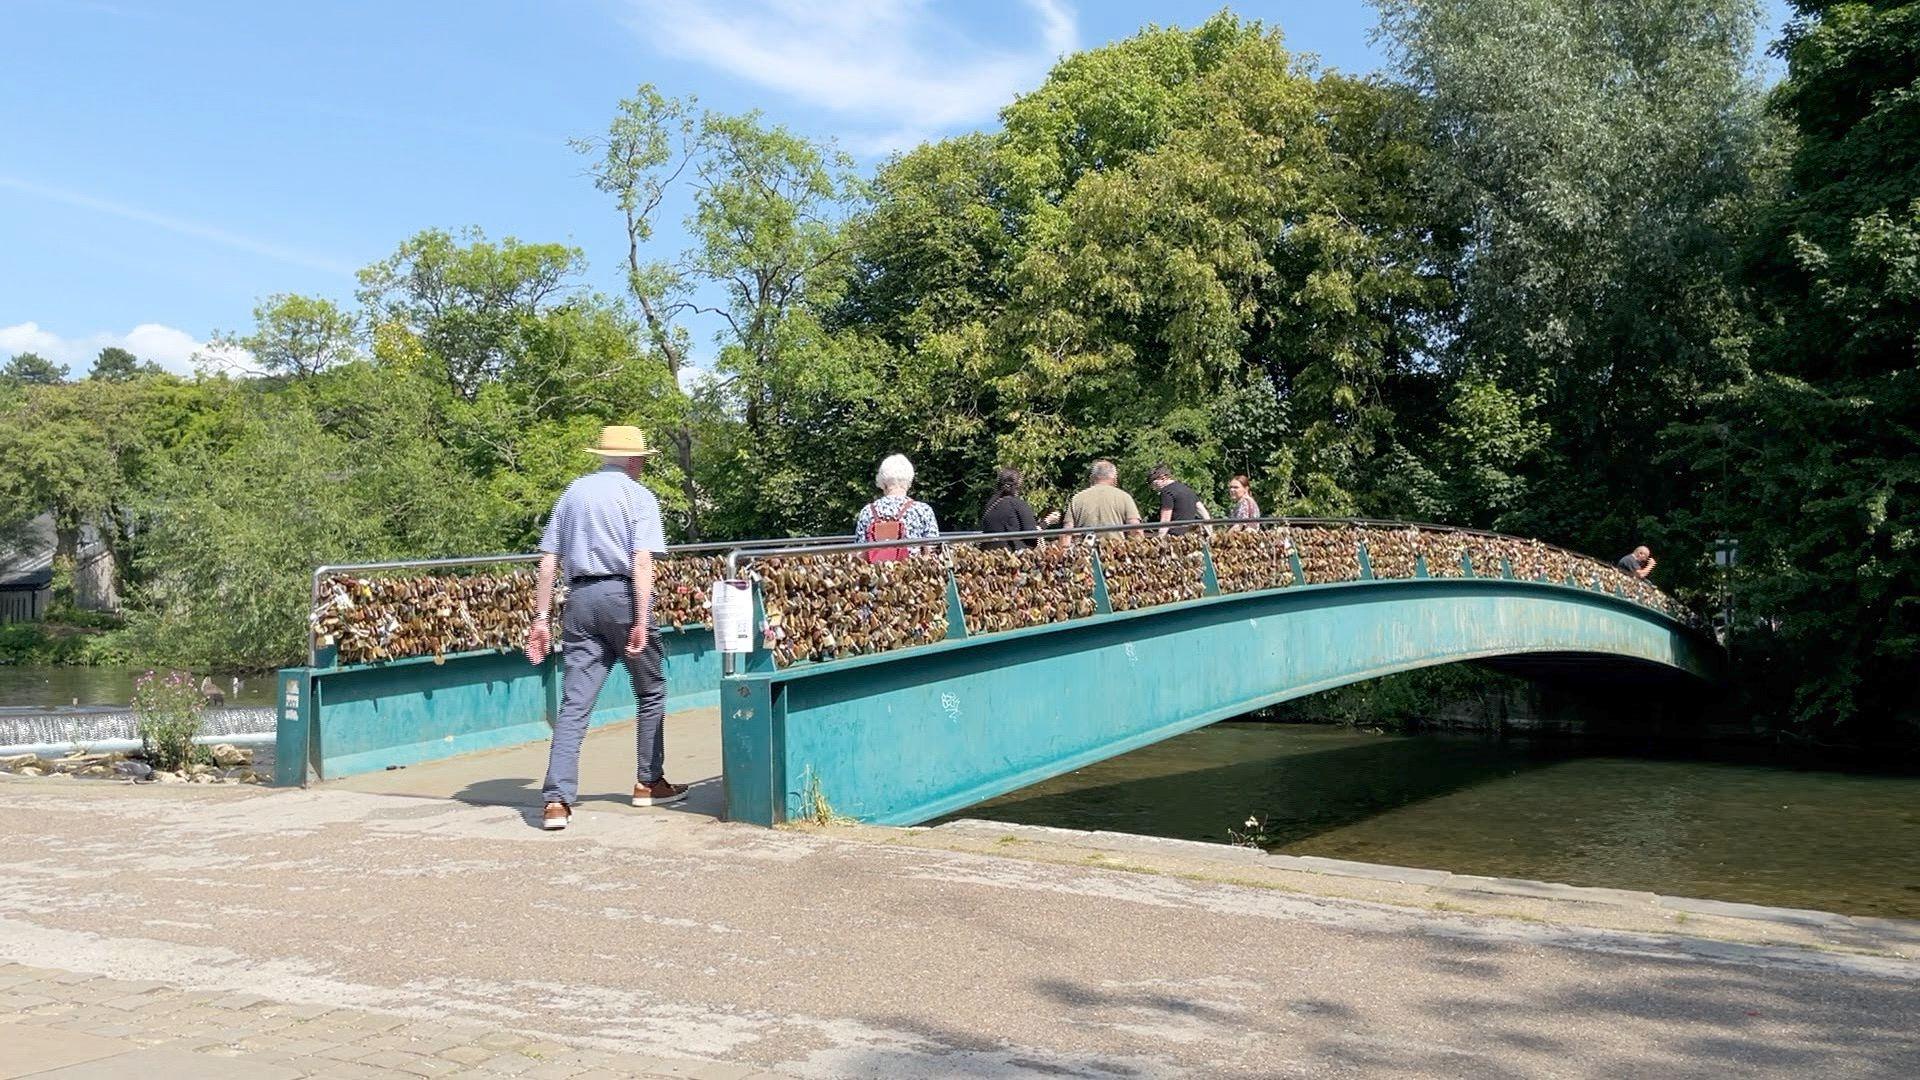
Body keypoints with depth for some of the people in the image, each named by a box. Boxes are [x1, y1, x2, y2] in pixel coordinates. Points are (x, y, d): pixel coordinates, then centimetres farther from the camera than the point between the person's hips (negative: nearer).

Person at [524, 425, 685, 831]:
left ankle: (557, 799, -8)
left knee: (574, 702, 1)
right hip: (623, 594, -4)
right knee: (650, 693, 15)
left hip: (580, 599, 4)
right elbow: (642, 562, -12)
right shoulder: (638, 496, 0)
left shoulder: (573, 492, 14)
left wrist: (542, 618, 12)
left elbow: (548, 561, 10)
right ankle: (648, 783, 23)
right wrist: (642, 623, -15)